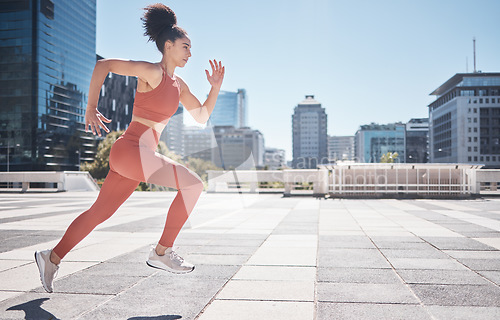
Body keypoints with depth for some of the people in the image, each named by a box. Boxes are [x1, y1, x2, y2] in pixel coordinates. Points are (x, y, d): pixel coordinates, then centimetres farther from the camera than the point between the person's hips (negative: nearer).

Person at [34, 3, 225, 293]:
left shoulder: (179, 85, 16)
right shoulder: (151, 72, -9)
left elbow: (202, 116, 20)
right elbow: (103, 65, -9)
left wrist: (216, 86, 7)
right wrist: (91, 109, -12)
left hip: (142, 155, 9)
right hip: (131, 149, -9)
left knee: (100, 212, 15)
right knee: (193, 184, -14)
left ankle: (52, 258, 30)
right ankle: (161, 252, -5)